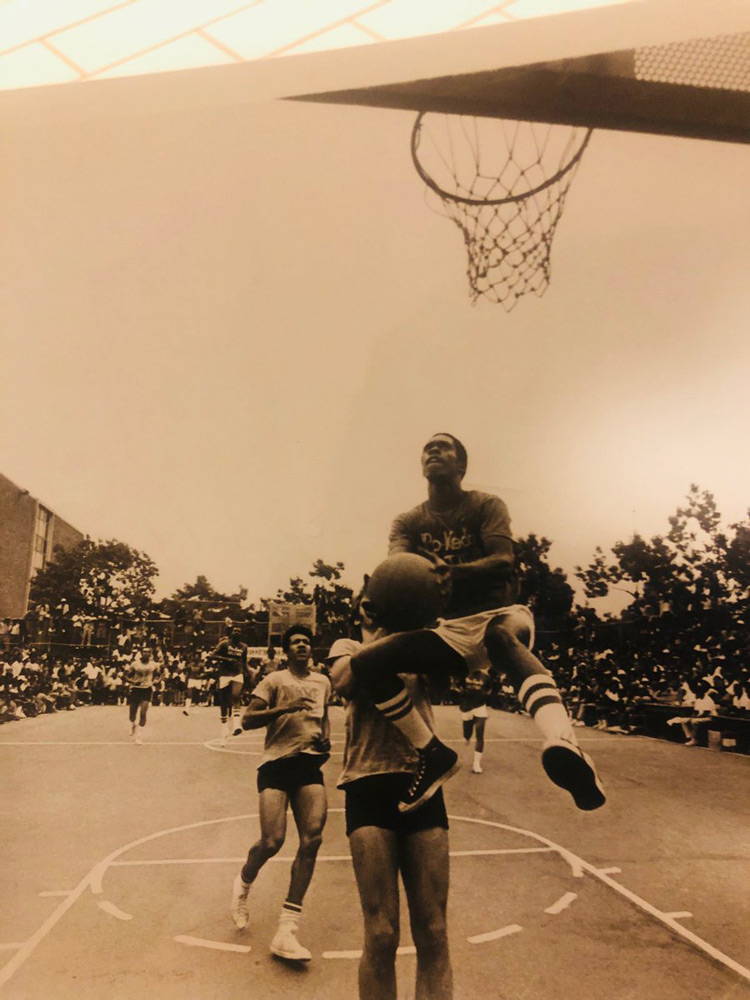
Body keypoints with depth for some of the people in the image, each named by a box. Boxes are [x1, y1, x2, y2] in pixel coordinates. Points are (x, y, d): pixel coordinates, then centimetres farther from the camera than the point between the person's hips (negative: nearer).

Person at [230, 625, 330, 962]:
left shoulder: (323, 682, 17)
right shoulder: (275, 680, 1)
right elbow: (247, 720, -8)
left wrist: (326, 736, 12)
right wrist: (285, 708, -21)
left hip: (310, 762, 4)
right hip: (277, 761, -4)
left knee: (312, 838, -13)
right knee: (272, 841, -12)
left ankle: (286, 930, -6)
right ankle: (243, 884, 26)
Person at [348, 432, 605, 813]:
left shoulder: (486, 506, 4)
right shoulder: (409, 522, 13)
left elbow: (504, 561, -14)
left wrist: (454, 570, -33)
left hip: (498, 612, -3)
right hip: (448, 629, 4)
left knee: (502, 635, -42)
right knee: (364, 662, -18)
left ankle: (563, 740, -69)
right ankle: (431, 755, -7)